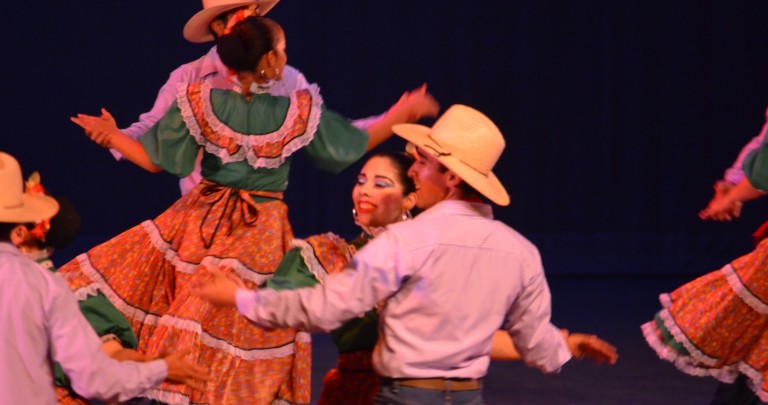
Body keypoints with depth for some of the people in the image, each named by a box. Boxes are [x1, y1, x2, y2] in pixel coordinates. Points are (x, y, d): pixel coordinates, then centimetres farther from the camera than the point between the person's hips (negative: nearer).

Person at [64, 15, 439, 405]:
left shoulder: (201, 103, -11)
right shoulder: (300, 112, -12)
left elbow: (155, 160, -4)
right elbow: (356, 143, 3)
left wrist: (111, 136, 12)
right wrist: (402, 112, 18)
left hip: (200, 223, 1)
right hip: (263, 234, -1)